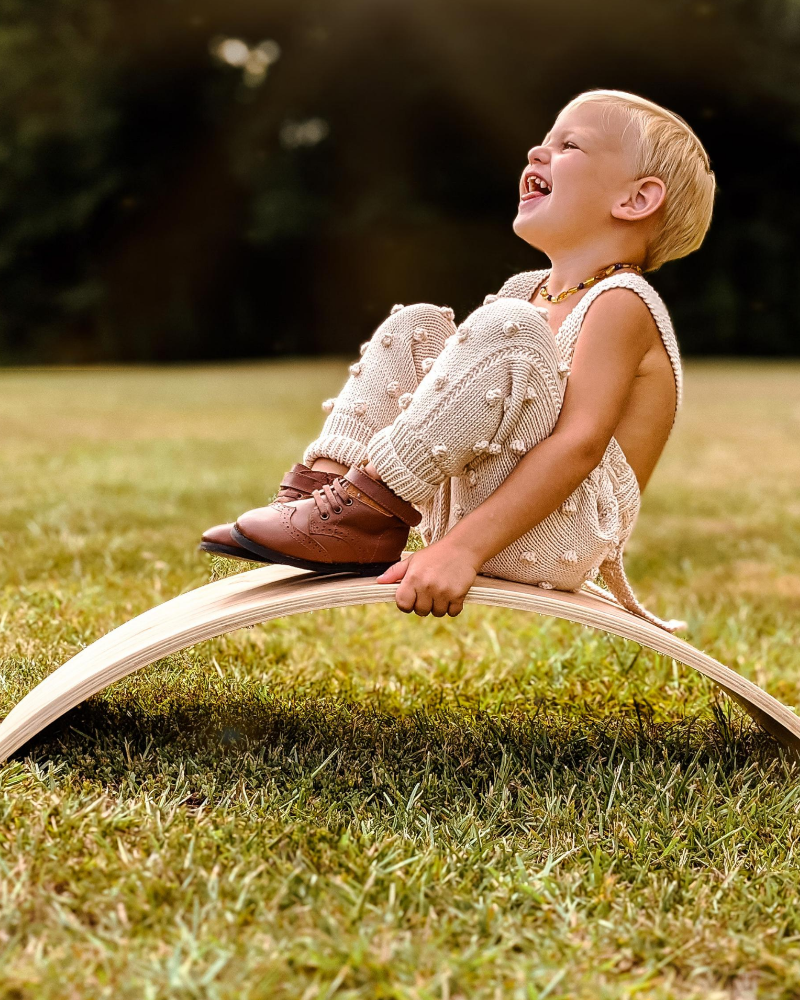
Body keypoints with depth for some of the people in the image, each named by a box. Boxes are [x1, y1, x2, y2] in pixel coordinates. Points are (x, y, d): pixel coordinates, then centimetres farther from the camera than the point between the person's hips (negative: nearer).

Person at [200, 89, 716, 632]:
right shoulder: (525, 292, 18)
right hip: (470, 506, 8)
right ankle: (322, 485, -7)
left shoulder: (621, 302, -9)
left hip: (551, 536, -8)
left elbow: (579, 445, -22)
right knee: (416, 325, 9)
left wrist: (461, 548, -31)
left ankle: (370, 510, -21)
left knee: (505, 326, -27)